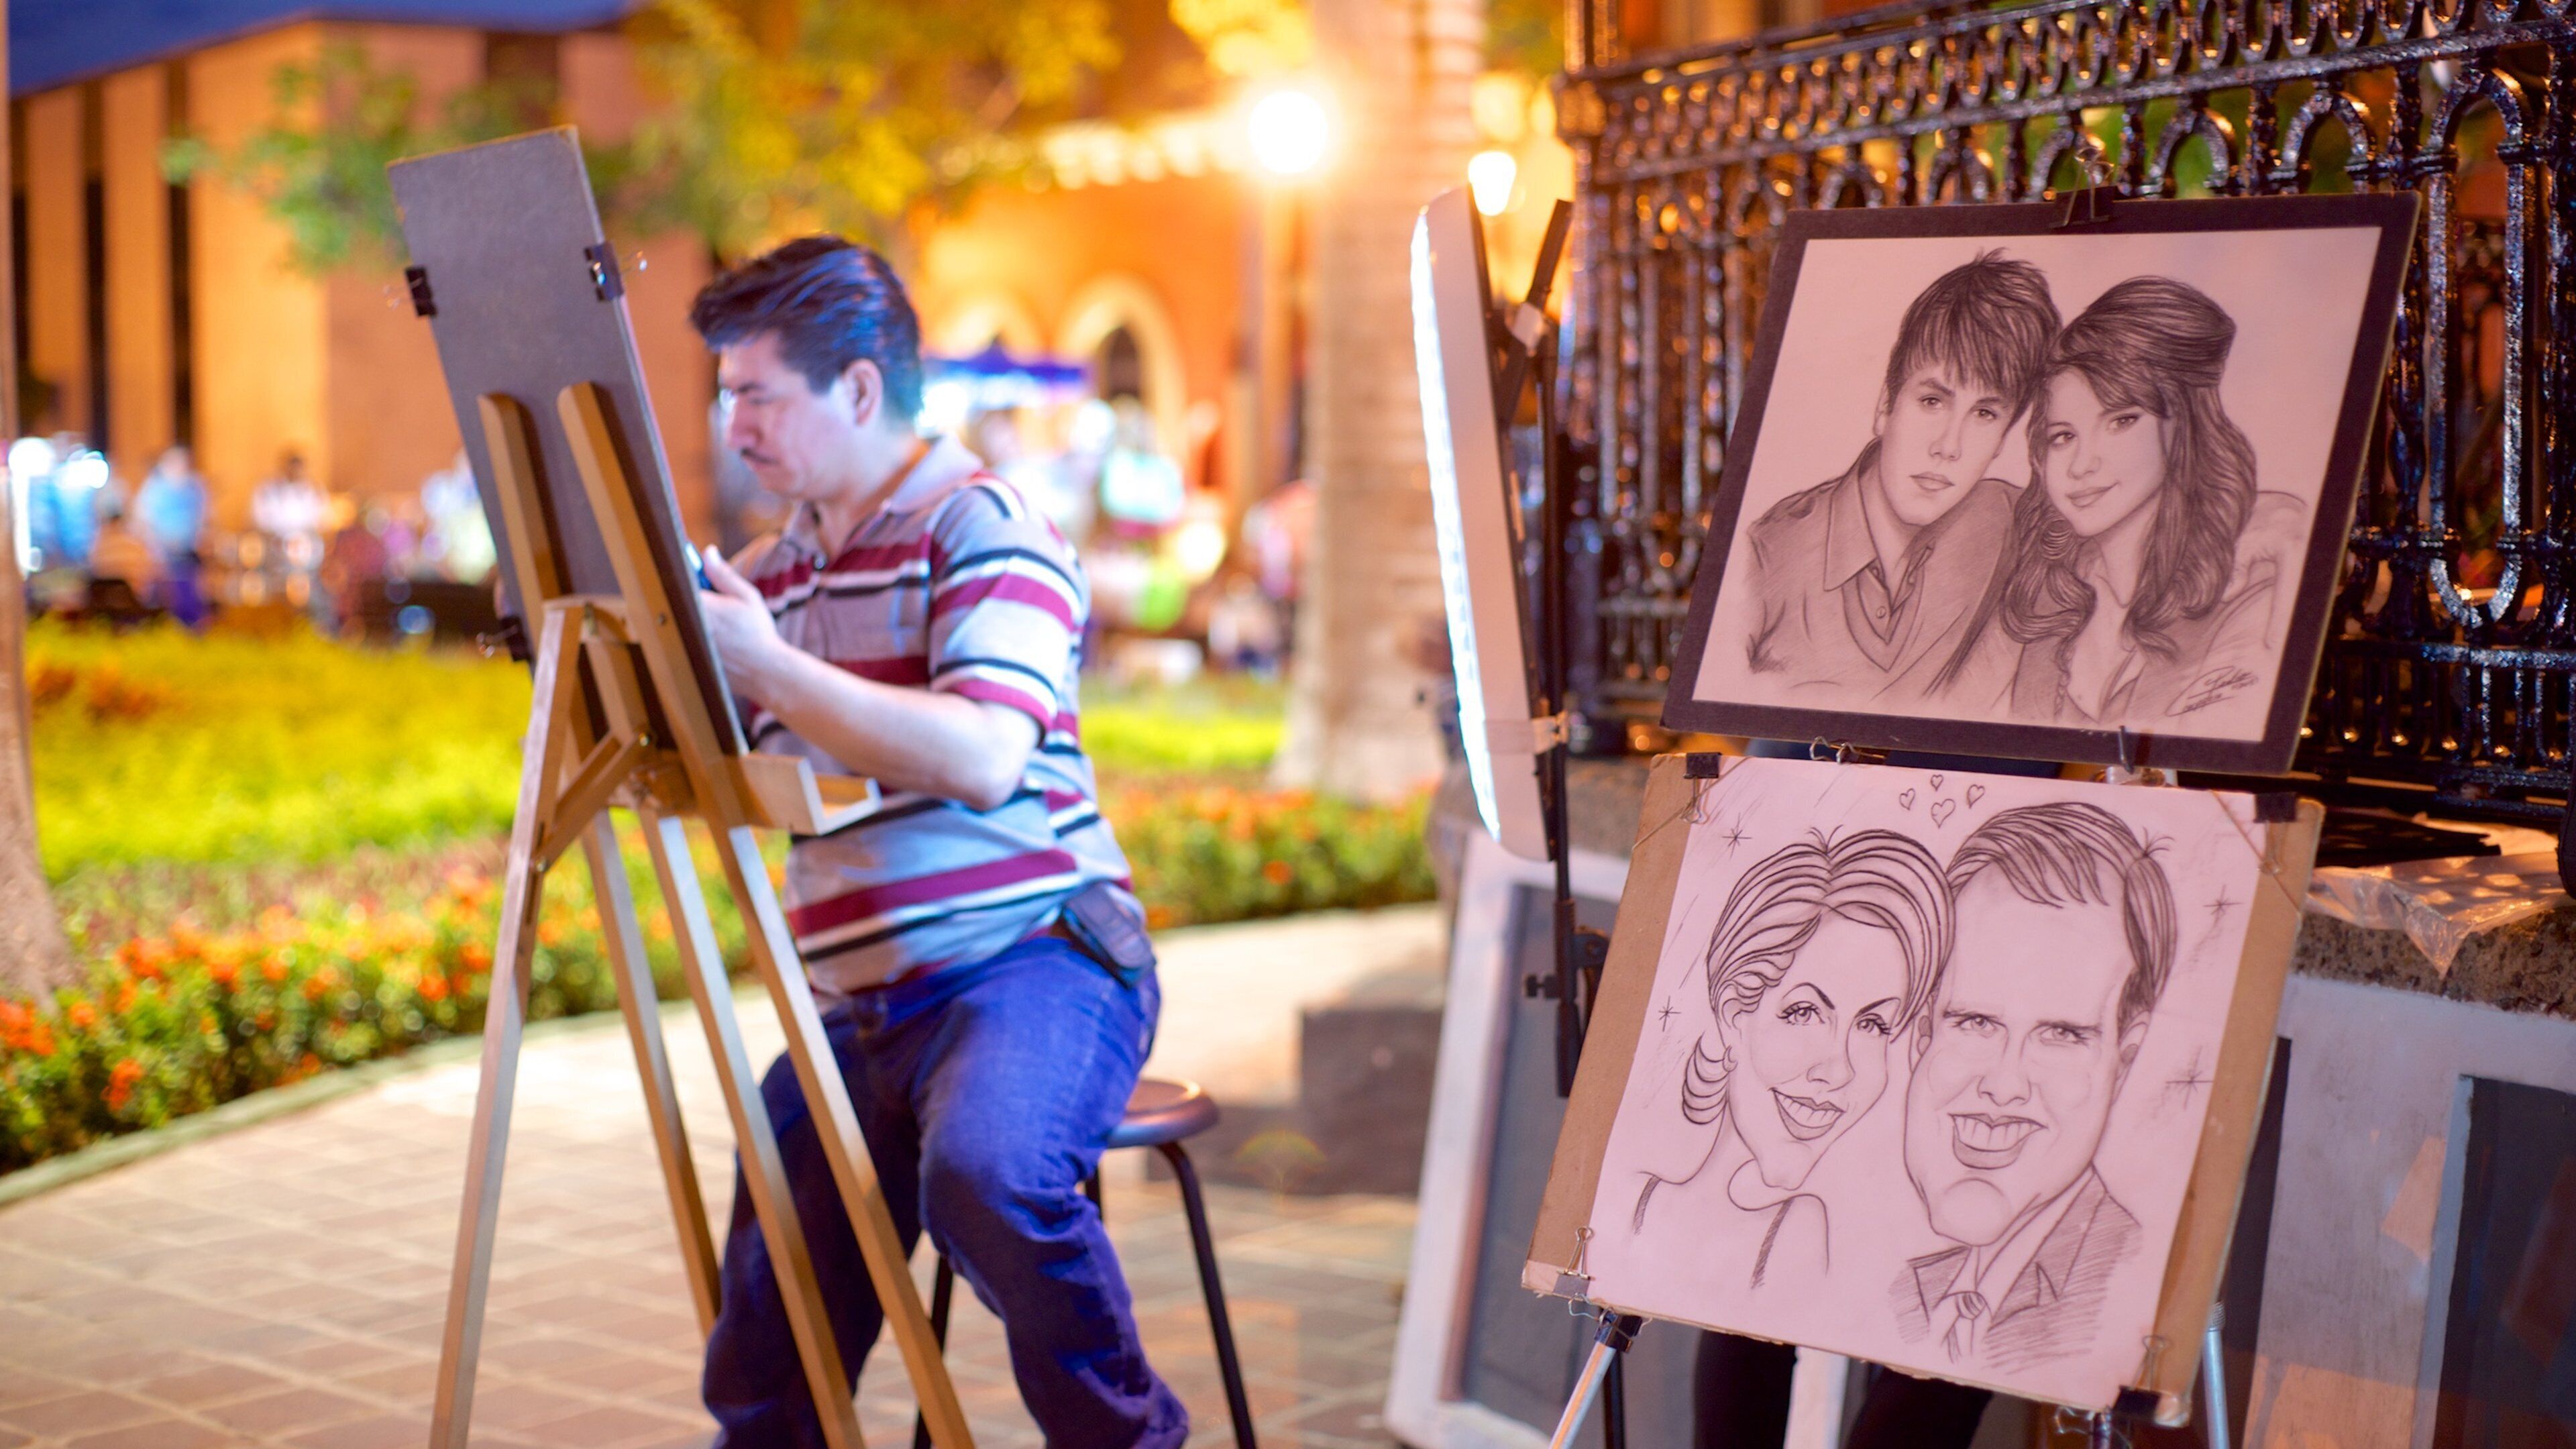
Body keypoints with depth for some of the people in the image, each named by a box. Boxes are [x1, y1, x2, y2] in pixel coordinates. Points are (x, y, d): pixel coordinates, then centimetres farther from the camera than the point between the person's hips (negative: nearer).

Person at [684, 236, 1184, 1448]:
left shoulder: (983, 527, -6)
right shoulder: (771, 571, 16)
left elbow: (984, 758, -22)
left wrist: (766, 665, -20)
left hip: (1029, 958, -6)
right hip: (855, 1013, 7)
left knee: (982, 1172, -36)